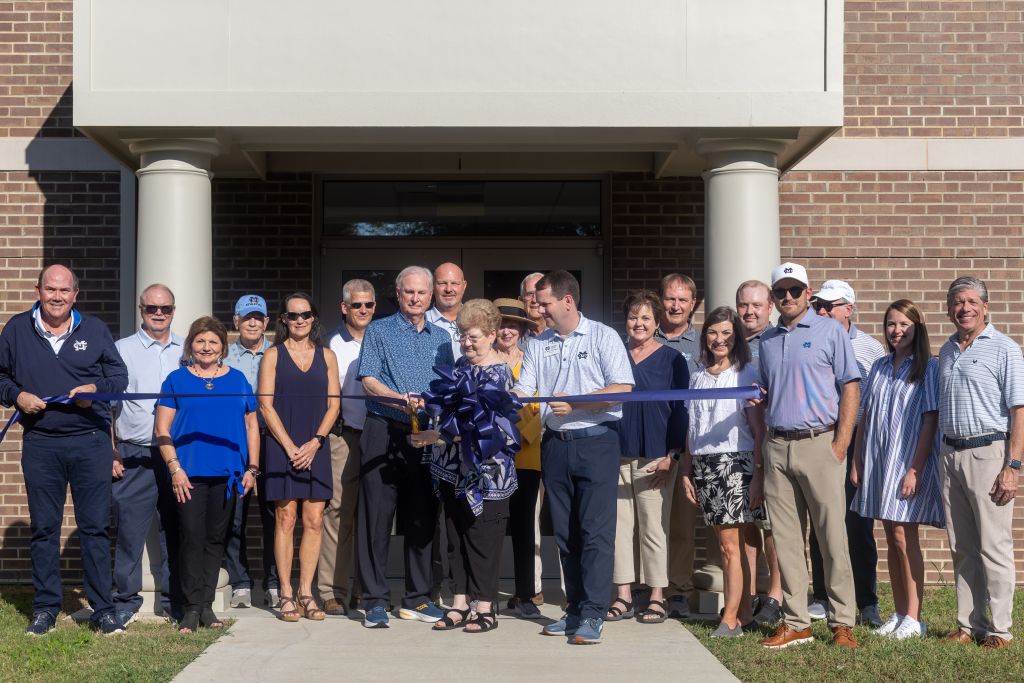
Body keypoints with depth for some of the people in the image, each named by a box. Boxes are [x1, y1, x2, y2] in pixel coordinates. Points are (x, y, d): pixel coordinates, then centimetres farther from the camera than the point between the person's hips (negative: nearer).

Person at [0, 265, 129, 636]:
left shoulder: (94, 329, 7)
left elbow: (119, 373, 9)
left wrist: (96, 389, -10)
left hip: (90, 441, -1)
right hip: (40, 444, 1)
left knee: (95, 527, 2)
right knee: (43, 528, 7)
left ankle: (103, 609, 9)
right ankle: (45, 608, 18)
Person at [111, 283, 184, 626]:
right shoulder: (122, 350, 6)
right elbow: (105, 403, 3)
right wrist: (110, 454, -5)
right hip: (135, 456, -2)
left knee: (176, 530, 7)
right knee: (130, 529, -3)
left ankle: (175, 600, 16)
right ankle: (126, 601, 9)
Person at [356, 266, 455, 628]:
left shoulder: (441, 337, 16)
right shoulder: (378, 331, 5)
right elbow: (368, 379, -5)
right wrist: (403, 399, -20)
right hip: (384, 432, -4)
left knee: (423, 517, 7)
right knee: (377, 517, -4)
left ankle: (418, 598, 16)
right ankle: (375, 600, 2)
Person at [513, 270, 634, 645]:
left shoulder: (603, 337, -1)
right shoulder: (538, 345, 13)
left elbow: (622, 389, -9)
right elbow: (523, 392, 10)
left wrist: (575, 403, -17)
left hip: (596, 442, -5)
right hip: (555, 443, 5)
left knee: (596, 529, -7)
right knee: (565, 531, 9)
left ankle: (593, 614, -5)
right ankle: (575, 609, 17)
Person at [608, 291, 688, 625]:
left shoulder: (671, 359, 3)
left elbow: (680, 409, 1)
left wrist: (671, 456, -7)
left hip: (655, 457, -3)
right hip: (617, 454, 3)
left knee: (654, 528, -1)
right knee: (620, 526, 4)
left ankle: (657, 597, 7)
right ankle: (623, 596, 11)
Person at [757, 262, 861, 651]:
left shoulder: (829, 331, 2)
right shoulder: (767, 340, 16)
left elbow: (851, 388, -3)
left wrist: (840, 444, -11)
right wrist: (762, 447, 12)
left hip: (819, 444, -5)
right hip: (777, 448, 5)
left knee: (833, 537, -2)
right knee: (786, 540, 6)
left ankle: (842, 623, 5)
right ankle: (795, 622, 12)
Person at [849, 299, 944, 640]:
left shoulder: (928, 367, -4)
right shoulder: (879, 368, 12)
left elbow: (930, 420, -9)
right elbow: (865, 417, 13)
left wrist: (915, 469, -16)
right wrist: (856, 463, 7)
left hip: (910, 461, -5)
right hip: (878, 461, 5)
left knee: (905, 537, -7)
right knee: (891, 540, 9)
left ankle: (914, 618, 1)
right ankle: (899, 613, 16)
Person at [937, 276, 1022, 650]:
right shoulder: (946, 351, 14)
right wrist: (935, 460, 12)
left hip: (987, 453, -6)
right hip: (950, 454, 6)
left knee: (994, 546, -2)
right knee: (962, 548, 10)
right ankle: (969, 625, 17)